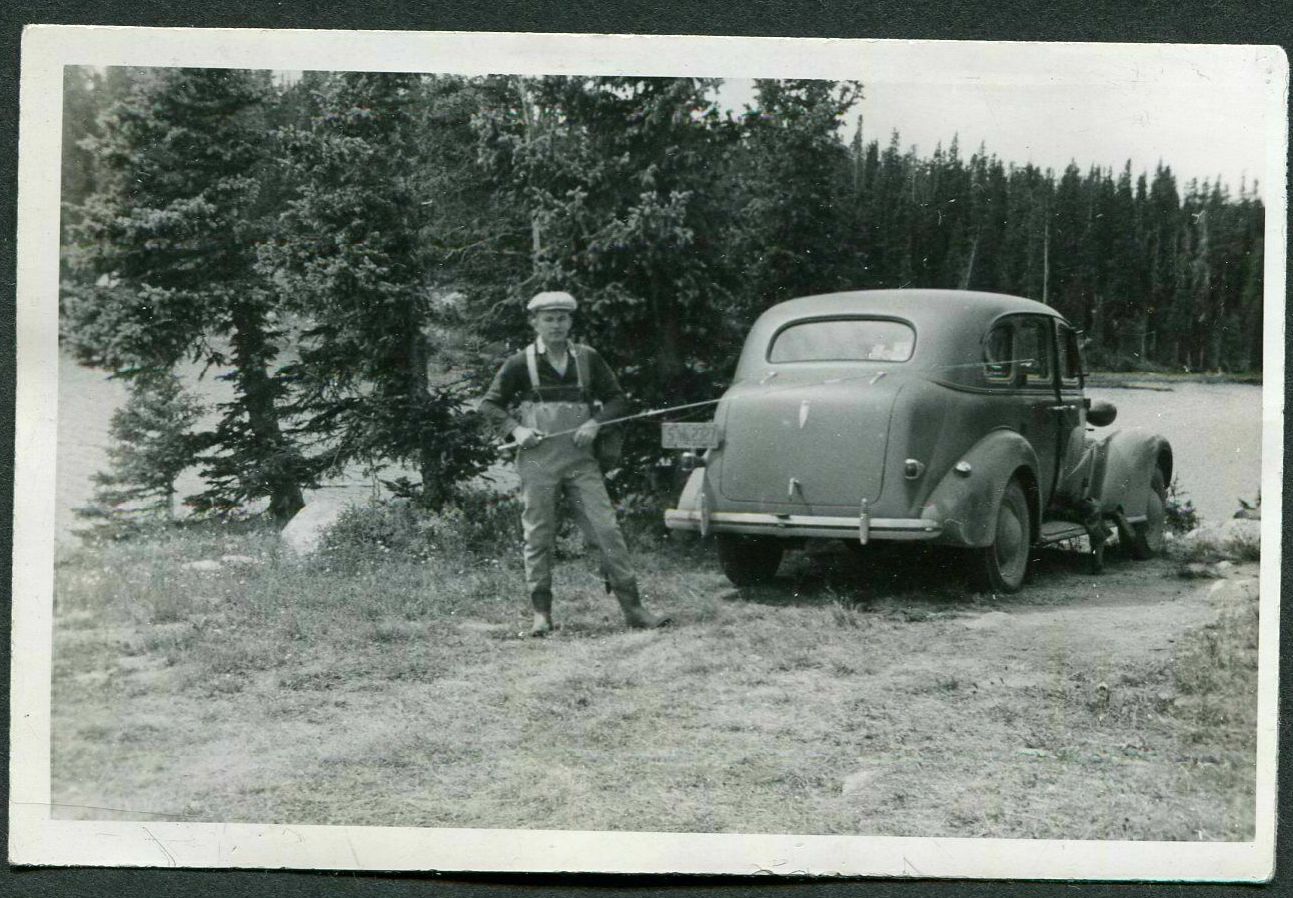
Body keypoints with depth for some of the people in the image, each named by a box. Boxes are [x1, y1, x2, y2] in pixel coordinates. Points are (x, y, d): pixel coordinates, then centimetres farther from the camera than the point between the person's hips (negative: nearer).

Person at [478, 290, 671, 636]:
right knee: (538, 536, 3)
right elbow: (489, 404, 8)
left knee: (606, 529, -4)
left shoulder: (587, 359, 7)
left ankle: (632, 608, -2)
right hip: (537, 460, -1)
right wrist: (515, 429, -9)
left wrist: (595, 422, -4)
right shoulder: (520, 364, 2)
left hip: (580, 459, 1)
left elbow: (616, 398, 14)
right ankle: (542, 613, 12)